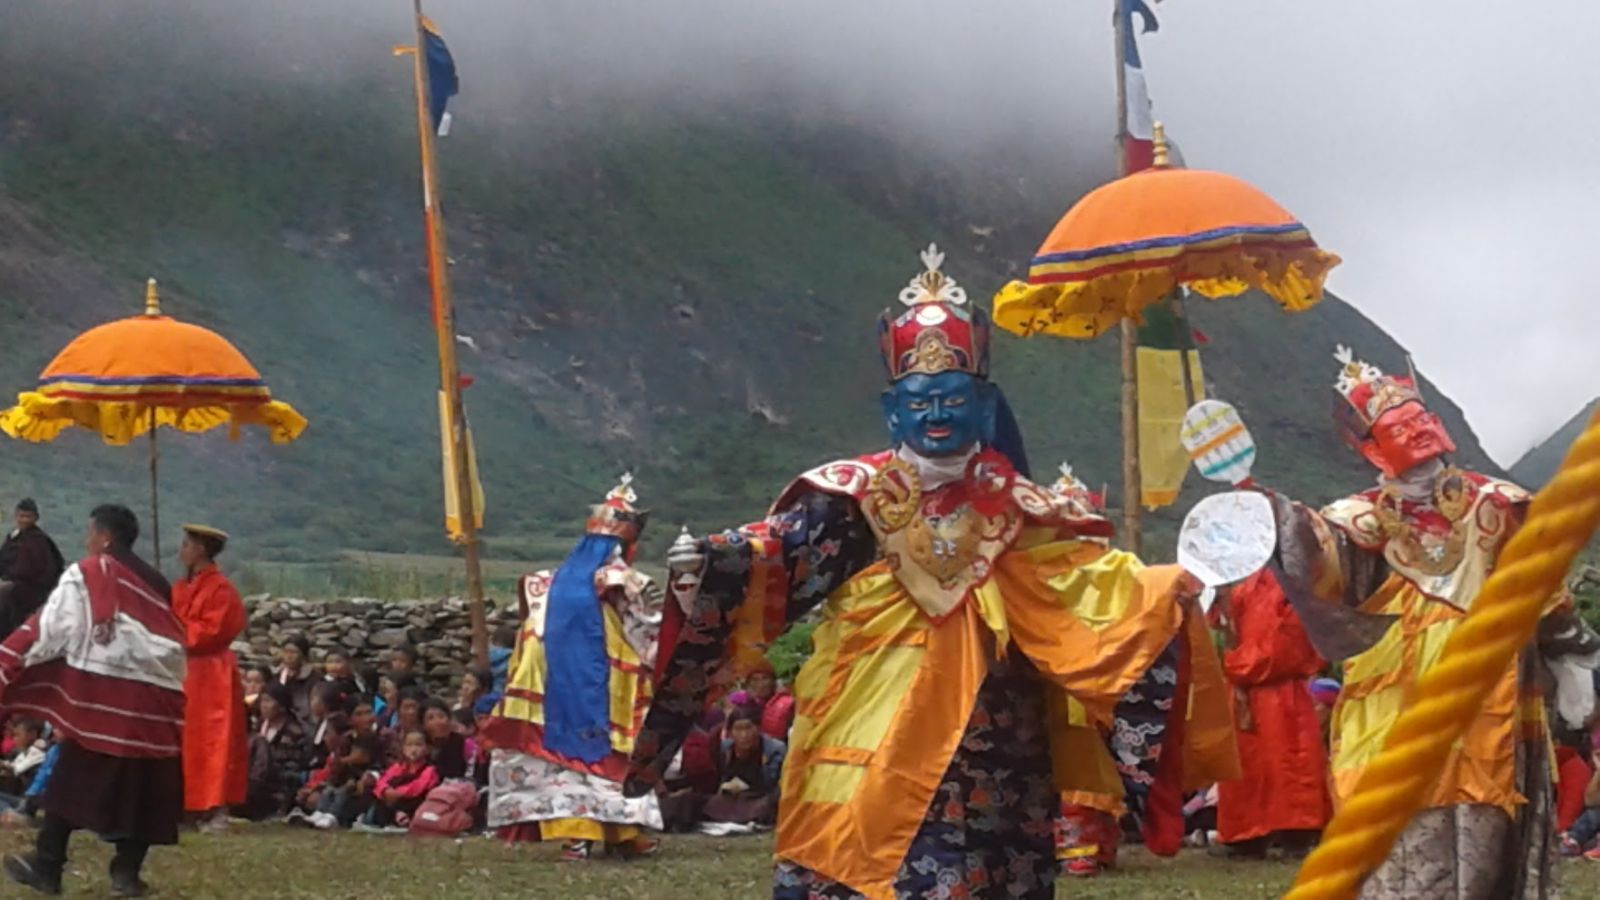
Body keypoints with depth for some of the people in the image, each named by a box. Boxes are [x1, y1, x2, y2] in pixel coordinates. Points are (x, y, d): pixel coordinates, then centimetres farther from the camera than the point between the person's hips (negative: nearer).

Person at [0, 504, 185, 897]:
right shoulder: (155, 583, 15)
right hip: (150, 695, 4)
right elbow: (175, 643, 16)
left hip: (99, 692, -4)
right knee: (139, 786, 6)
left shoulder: (84, 575, -2)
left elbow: (52, 627, -6)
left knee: (73, 779, 3)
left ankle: (47, 866, 6)